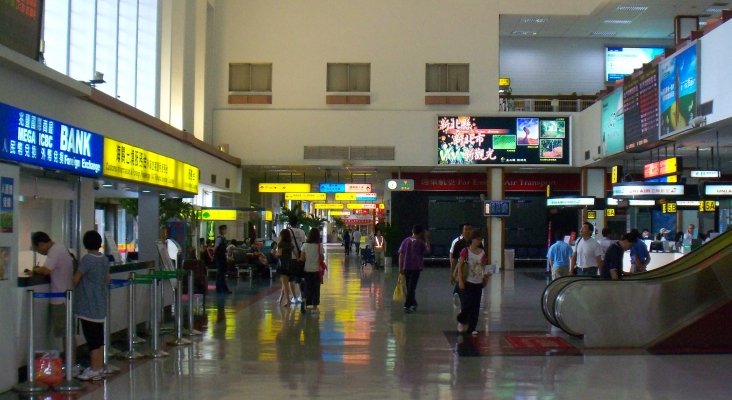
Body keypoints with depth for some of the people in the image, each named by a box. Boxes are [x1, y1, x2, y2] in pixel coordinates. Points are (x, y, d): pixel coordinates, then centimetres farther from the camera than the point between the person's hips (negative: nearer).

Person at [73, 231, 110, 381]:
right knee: (99, 337, 13)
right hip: (100, 305, 7)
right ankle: (100, 367, 19)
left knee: (92, 338, -3)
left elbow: (75, 279, -12)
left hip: (88, 306, -7)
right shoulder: (104, 260, 6)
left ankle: (94, 370, 1)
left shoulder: (87, 259, -16)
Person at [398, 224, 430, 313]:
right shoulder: (421, 242, -8)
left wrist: (400, 267, 6)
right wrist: (427, 238, 12)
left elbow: (401, 255, 1)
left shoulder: (406, 240, 1)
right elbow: (427, 250, 9)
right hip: (416, 267, -4)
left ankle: (413, 304, 28)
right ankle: (407, 306, -9)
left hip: (406, 267, 4)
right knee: (411, 287, -2)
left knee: (409, 286, 16)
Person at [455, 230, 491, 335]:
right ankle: (461, 321, 22)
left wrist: (486, 275, -5)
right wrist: (460, 281, -14)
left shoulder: (482, 252, 5)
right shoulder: (465, 251, -7)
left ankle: (472, 328, 11)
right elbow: (459, 266, -8)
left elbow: (483, 267, 14)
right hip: (467, 282, -4)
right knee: (466, 305, -5)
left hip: (478, 283, 4)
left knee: (475, 307, 3)